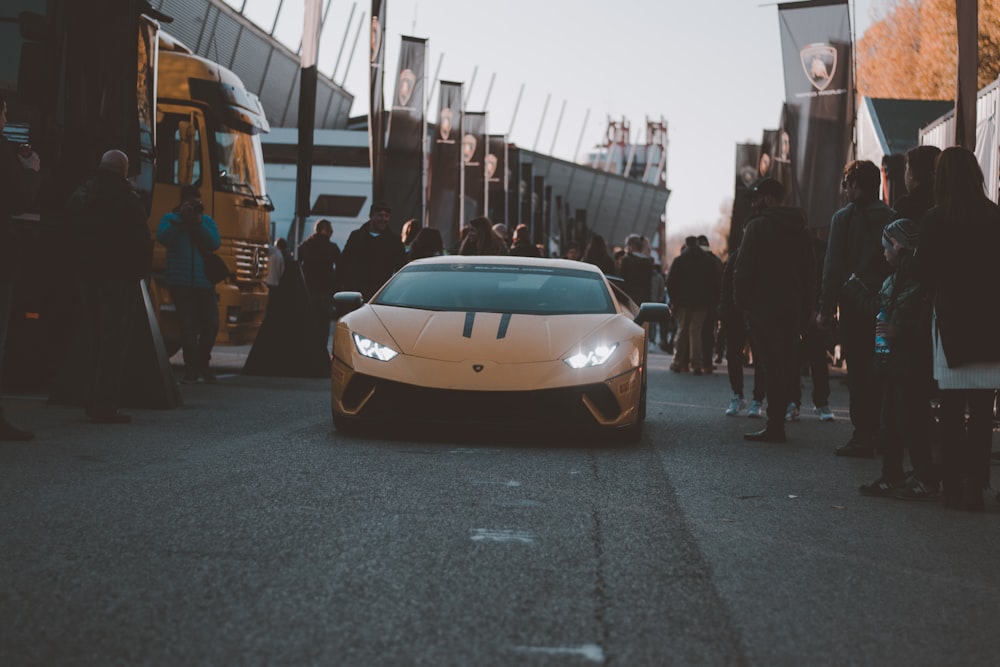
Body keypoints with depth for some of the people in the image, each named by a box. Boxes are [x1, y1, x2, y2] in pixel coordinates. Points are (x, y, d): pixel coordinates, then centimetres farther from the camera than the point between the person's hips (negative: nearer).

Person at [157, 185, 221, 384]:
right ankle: (192, 369, 1)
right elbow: (163, 237, -12)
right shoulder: (170, 218, 6)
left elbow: (214, 243, -3)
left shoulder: (207, 221, 12)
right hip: (181, 283, -3)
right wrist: (181, 219, -14)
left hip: (204, 282, 3)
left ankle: (203, 363, 19)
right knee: (188, 325, -5)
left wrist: (198, 223, -11)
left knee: (211, 323, 1)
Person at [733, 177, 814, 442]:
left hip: (763, 307, -6)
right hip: (793, 308, 6)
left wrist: (741, 301, -3)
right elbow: (810, 271, 14)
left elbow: (743, 268, -11)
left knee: (771, 364, -7)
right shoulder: (799, 228, 12)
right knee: (784, 365, 10)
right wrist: (806, 307, 17)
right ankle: (777, 423, 12)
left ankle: (774, 426, -9)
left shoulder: (757, 226, -9)